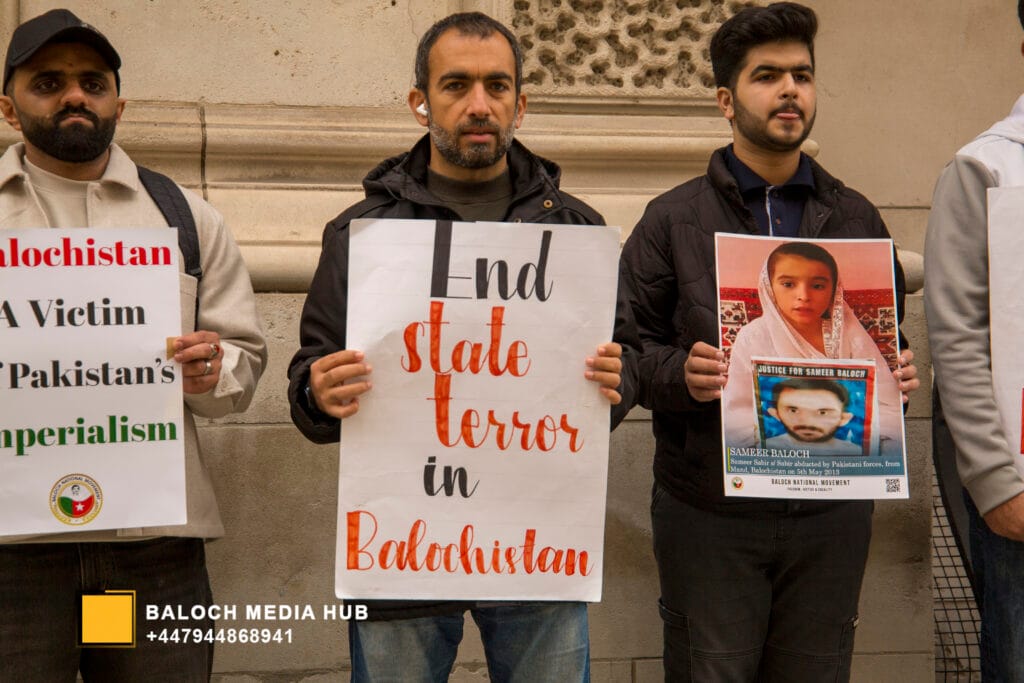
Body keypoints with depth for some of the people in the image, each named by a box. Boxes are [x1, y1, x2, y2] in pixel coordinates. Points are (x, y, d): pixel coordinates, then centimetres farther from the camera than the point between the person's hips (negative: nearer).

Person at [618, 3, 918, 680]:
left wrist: (897, 373, -4)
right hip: (709, 513, -2)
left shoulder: (856, 217, 12)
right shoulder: (674, 219, 3)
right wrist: (681, 374, -19)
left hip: (831, 508, 3)